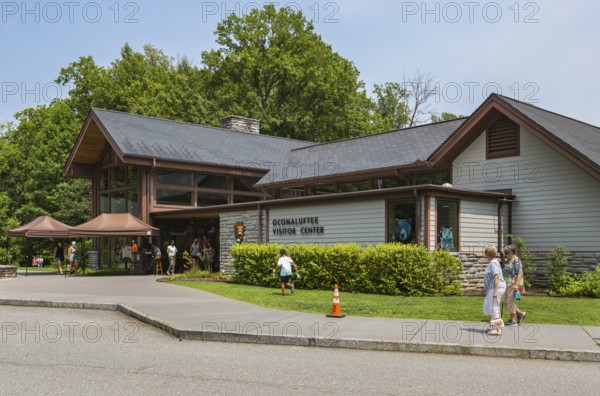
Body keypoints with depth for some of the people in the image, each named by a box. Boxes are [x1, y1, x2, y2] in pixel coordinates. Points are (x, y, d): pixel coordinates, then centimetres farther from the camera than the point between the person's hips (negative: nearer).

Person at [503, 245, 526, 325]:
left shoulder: (516, 260, -13)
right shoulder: (508, 261, 15)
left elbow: (519, 273, -20)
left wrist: (516, 284, -26)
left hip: (513, 284, -10)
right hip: (507, 284, 10)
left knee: (510, 301, -4)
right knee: (505, 300, 12)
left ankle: (513, 320, 5)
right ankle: (519, 314, 21)